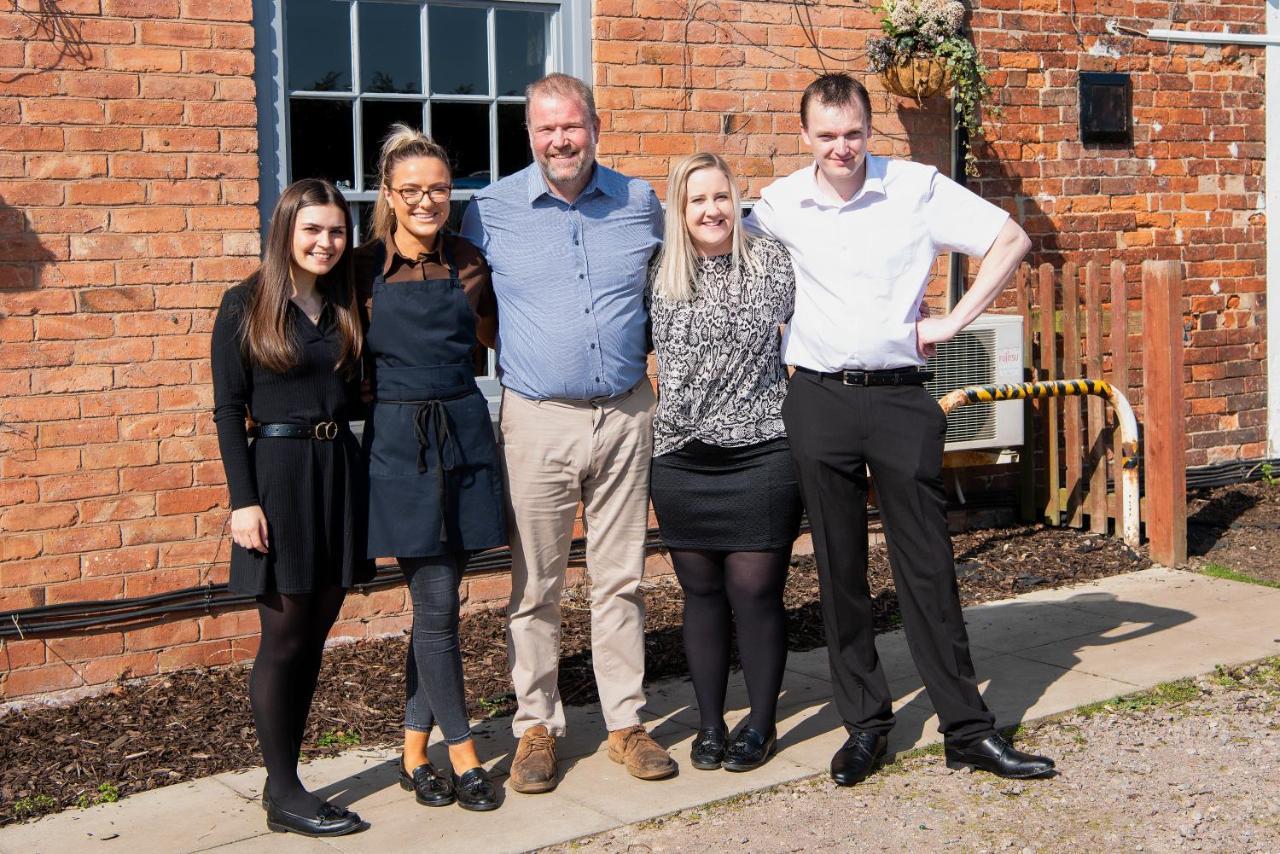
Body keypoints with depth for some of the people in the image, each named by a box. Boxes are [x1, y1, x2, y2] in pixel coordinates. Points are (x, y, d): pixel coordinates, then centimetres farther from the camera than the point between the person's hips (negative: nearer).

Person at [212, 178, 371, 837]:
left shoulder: (346, 309, 9)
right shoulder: (244, 307, -4)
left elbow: (356, 397, 13)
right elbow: (228, 410, -6)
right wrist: (243, 501, -12)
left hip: (342, 473, 5)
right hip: (278, 473, -5)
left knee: (315, 633, 9)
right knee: (285, 637, -1)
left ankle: (284, 776, 19)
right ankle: (283, 794, 8)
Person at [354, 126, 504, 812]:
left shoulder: (466, 263, 6)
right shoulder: (364, 268, -2)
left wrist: (439, 368, 9)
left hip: (464, 434, 3)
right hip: (398, 442, -3)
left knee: (436, 602, 7)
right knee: (437, 603, -5)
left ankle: (414, 754, 20)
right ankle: (463, 755, 10)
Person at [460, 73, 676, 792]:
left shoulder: (640, 203, 5)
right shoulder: (491, 209, -1)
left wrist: (646, 351, 10)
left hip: (626, 414, 2)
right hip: (537, 418, -1)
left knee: (621, 578, 9)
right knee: (536, 585, 4)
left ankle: (627, 722, 20)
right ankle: (537, 726, 17)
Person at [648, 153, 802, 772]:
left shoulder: (773, 263, 0)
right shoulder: (659, 280, 6)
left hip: (760, 456, -2)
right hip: (681, 461, 3)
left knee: (756, 592, 0)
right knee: (701, 593, 8)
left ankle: (761, 723, 15)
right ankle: (709, 722, 20)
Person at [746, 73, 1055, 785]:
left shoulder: (918, 188, -3)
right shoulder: (778, 205, 3)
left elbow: (1011, 240, 0)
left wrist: (955, 321, -4)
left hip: (902, 399, -2)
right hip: (818, 400, 2)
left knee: (928, 566, 1)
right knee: (840, 570, 7)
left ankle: (969, 730, 9)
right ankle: (865, 723, 18)